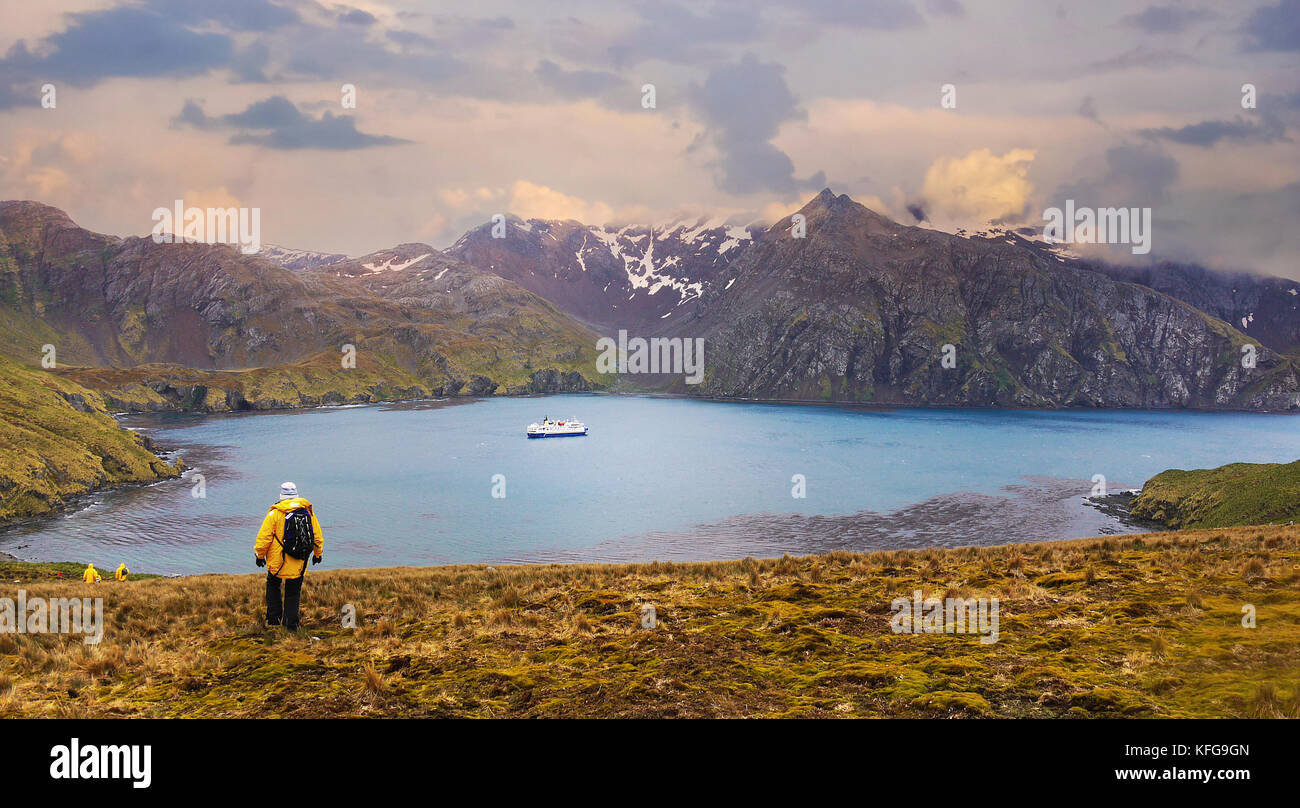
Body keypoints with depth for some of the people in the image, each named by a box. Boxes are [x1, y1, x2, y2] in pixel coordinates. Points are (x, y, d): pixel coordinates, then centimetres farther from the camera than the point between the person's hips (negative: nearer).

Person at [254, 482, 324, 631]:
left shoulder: (275, 513, -10)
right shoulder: (308, 512, 1)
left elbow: (264, 537, -10)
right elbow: (318, 537, 10)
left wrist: (260, 555, 4)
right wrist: (317, 554, 25)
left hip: (277, 562, -2)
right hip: (299, 563, 2)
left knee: (273, 586, 22)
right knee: (293, 593, 12)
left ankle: (274, 619, 20)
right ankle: (291, 625, 11)